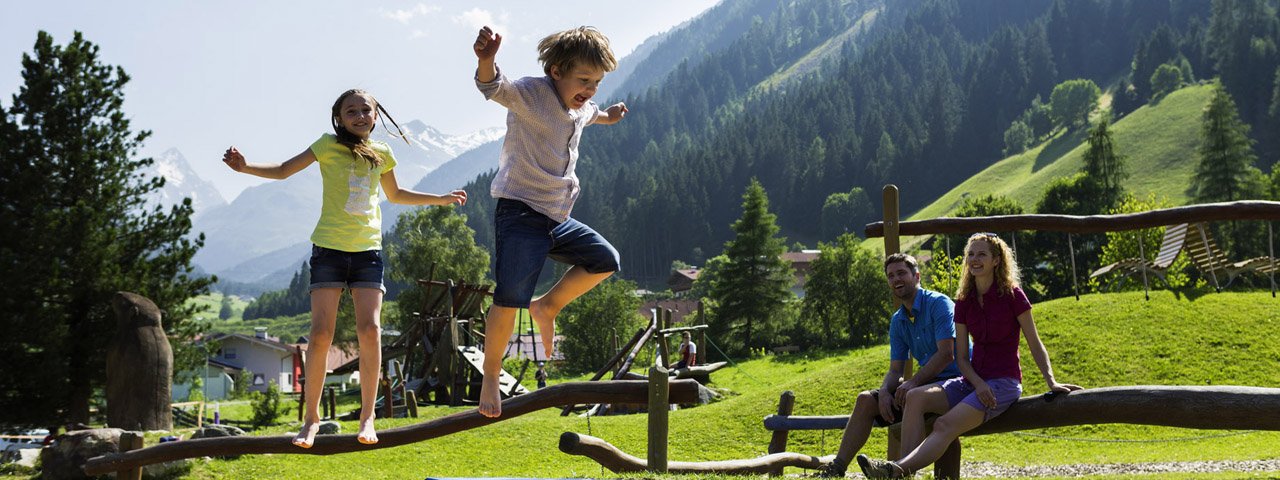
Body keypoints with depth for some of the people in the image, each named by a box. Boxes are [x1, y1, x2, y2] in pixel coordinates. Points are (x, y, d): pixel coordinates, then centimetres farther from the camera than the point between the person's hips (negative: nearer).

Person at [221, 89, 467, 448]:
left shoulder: (381, 153, 11)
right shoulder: (329, 146, -1)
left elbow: (395, 195, 28)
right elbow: (284, 170, -2)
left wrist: (440, 199, 31)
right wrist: (245, 167, -18)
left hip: (368, 250, 3)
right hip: (329, 247, -3)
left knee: (369, 329, -9)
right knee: (321, 333, -8)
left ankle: (367, 417, -2)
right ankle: (311, 418, 3)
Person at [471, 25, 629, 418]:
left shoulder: (580, 109, 11)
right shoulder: (530, 94, -15)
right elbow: (494, 87, -38)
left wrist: (605, 117, 56)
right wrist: (486, 61, -59)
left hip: (556, 219, 8)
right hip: (520, 213, -8)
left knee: (605, 261, 10)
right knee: (508, 300, -15)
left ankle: (547, 306, 17)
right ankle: (490, 378, 1)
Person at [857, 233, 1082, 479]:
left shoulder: (1012, 295, -5)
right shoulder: (964, 302, 9)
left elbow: (1035, 344, -1)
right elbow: (962, 357, 7)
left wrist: (1051, 382, -11)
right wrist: (978, 384, -11)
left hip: (1004, 382, -6)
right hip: (973, 380, 6)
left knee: (946, 425, -29)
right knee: (916, 397, -21)